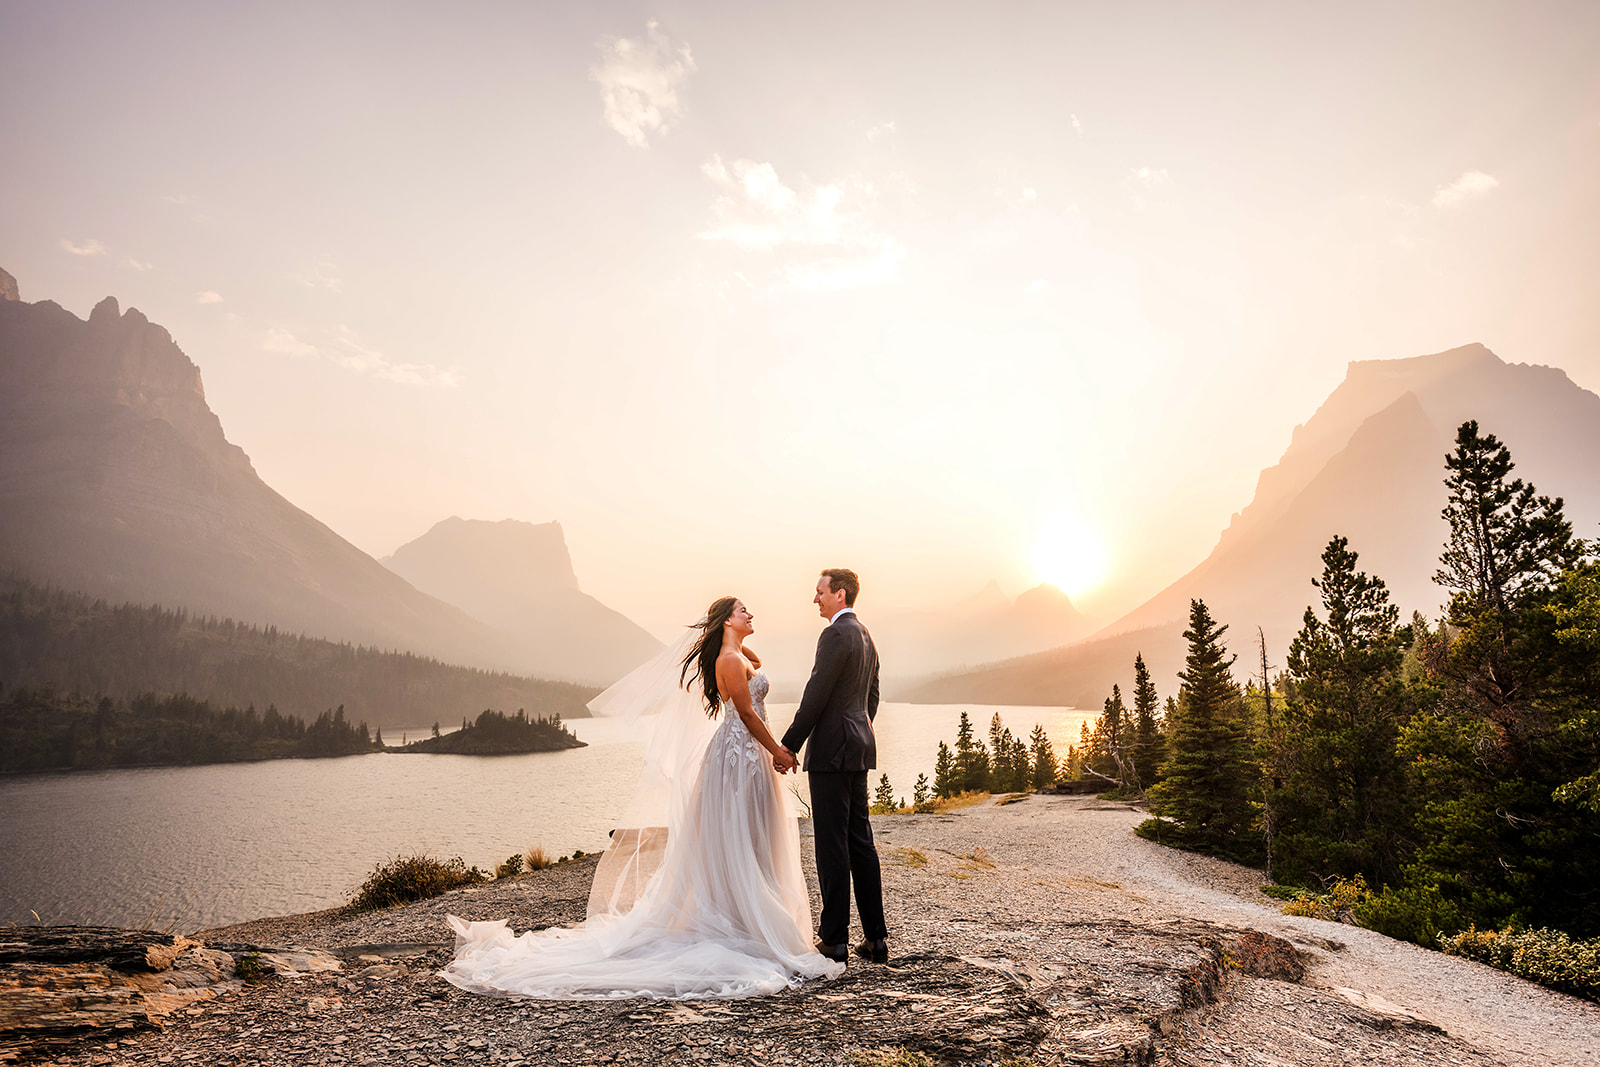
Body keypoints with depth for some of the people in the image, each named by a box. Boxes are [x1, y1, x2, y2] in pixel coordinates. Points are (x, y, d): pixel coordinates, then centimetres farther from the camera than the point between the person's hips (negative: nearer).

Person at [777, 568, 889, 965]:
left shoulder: (836, 634, -13)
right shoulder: (865, 635, 17)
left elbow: (817, 693, -17)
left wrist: (790, 743, -11)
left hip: (832, 751, -9)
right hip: (859, 751, 9)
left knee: (832, 845, -3)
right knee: (861, 843, 11)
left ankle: (835, 939, 3)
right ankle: (875, 938, 15)